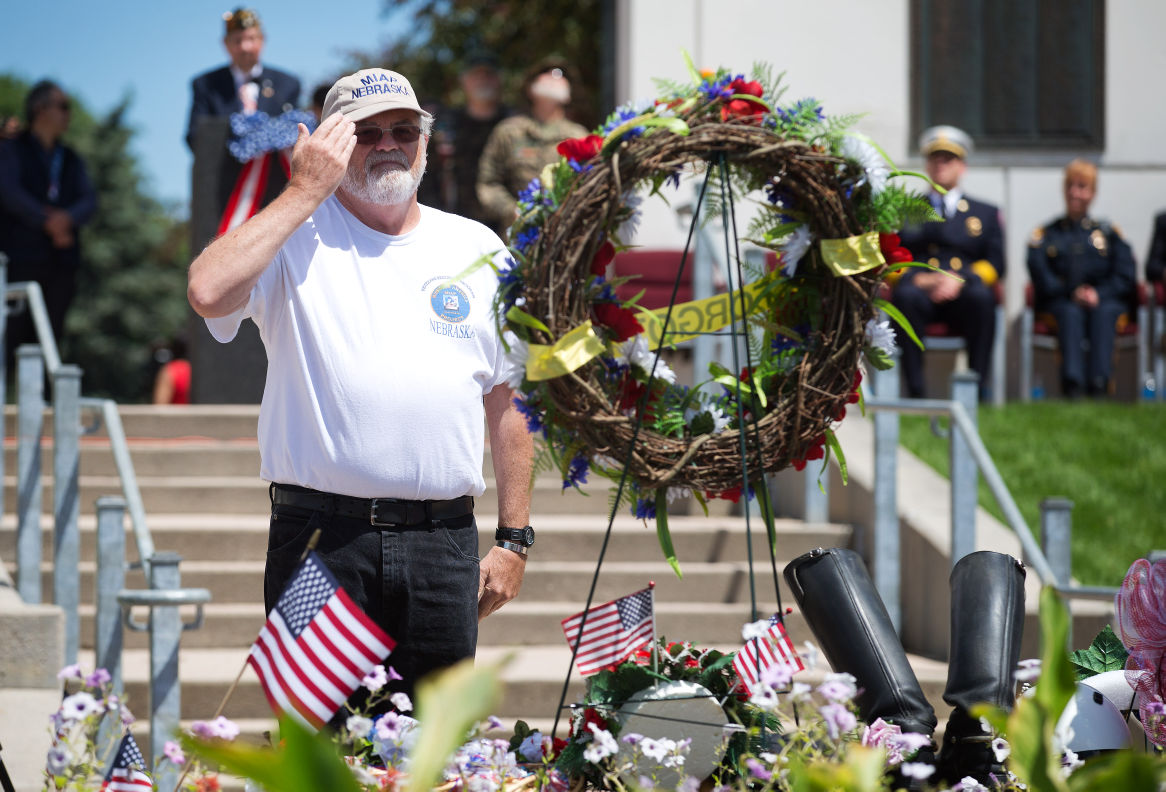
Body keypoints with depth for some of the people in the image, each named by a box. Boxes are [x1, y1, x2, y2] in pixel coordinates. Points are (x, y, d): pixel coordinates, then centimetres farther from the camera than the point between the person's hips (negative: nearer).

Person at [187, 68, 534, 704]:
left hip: (443, 540, 3)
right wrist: (304, 193, -9)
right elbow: (208, 292, -18)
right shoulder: (296, 237, 4)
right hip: (322, 531, -3)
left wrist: (513, 539, 10)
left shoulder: (476, 249, 14)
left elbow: (507, 401, 16)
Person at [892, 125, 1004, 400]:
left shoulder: (986, 213, 26)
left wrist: (960, 279, -9)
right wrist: (917, 279, -9)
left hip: (962, 295, 0)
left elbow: (995, 263, 12)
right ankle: (915, 391, -38)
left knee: (981, 296, -37)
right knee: (906, 295, -38)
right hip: (918, 288, 0)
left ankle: (978, 386, -36)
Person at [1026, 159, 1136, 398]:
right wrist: (1072, 293, -15)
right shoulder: (1046, 234, 19)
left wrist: (1098, 294, -13)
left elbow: (1126, 276, 7)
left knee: (1104, 312, -36)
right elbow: (1040, 277, 3)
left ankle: (1099, 383, -53)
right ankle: (1072, 382, -57)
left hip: (1105, 300, 0)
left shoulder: (1109, 233, 21)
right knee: (1071, 313, -36)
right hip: (1061, 303, 0)